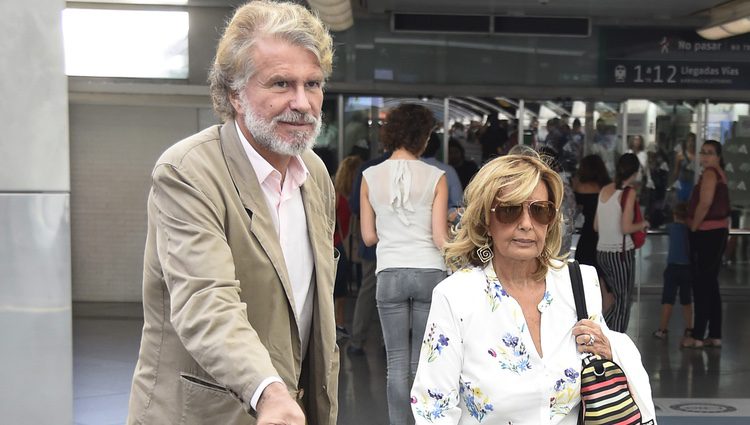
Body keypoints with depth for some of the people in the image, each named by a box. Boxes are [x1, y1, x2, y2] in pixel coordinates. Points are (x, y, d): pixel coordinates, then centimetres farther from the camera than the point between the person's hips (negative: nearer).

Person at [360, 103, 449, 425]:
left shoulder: (371, 176, 1)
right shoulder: (435, 177, -4)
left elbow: (368, 236, 4)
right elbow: (439, 237, -8)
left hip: (389, 274, 1)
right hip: (429, 272, -1)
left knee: (397, 362, 7)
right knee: (424, 361, 9)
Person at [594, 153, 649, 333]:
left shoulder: (605, 190, 9)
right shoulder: (629, 192, -10)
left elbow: (596, 226, 11)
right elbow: (626, 228, -16)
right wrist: (642, 224, 1)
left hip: (602, 251, 7)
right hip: (621, 252, -7)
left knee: (619, 300, 18)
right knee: (623, 304, 3)